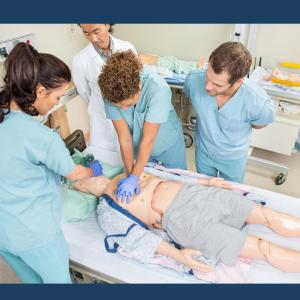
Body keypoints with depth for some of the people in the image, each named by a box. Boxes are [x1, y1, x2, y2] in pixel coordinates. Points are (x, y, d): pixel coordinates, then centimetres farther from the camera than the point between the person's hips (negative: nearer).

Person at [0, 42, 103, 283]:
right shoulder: (42, 137, -29)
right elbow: (74, 174, -11)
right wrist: (94, 170, 11)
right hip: (33, 232, -6)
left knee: (32, 280, 29)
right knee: (58, 280, 21)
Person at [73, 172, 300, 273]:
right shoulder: (106, 212, 2)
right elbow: (138, 236, -7)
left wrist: (205, 181, 15)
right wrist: (177, 255, -19)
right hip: (180, 220, -5)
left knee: (268, 215, -4)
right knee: (264, 249, -10)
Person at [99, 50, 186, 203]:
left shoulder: (158, 90, -38)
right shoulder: (111, 94, -27)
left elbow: (148, 140, -33)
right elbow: (124, 138, -21)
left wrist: (134, 177, -28)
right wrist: (129, 174, -20)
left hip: (169, 145, -2)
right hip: (139, 147, 3)